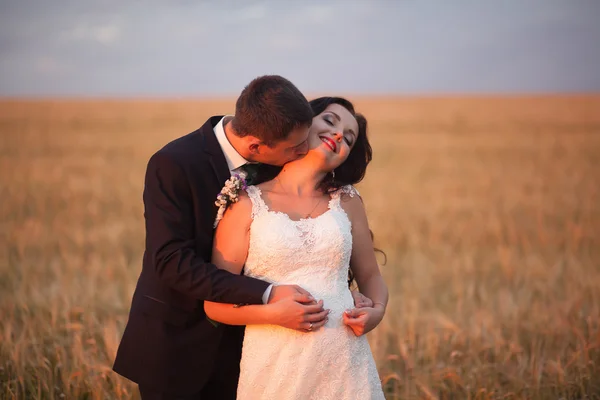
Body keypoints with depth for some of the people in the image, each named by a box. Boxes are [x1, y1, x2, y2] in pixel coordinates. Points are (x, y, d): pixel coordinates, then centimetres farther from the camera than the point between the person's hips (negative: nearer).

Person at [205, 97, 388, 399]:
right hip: (274, 369, -2)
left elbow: (370, 276, 15)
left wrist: (377, 310, -6)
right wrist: (275, 312, -18)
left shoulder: (347, 202, 7)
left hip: (343, 365, 3)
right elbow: (216, 303, -3)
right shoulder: (247, 203, -1)